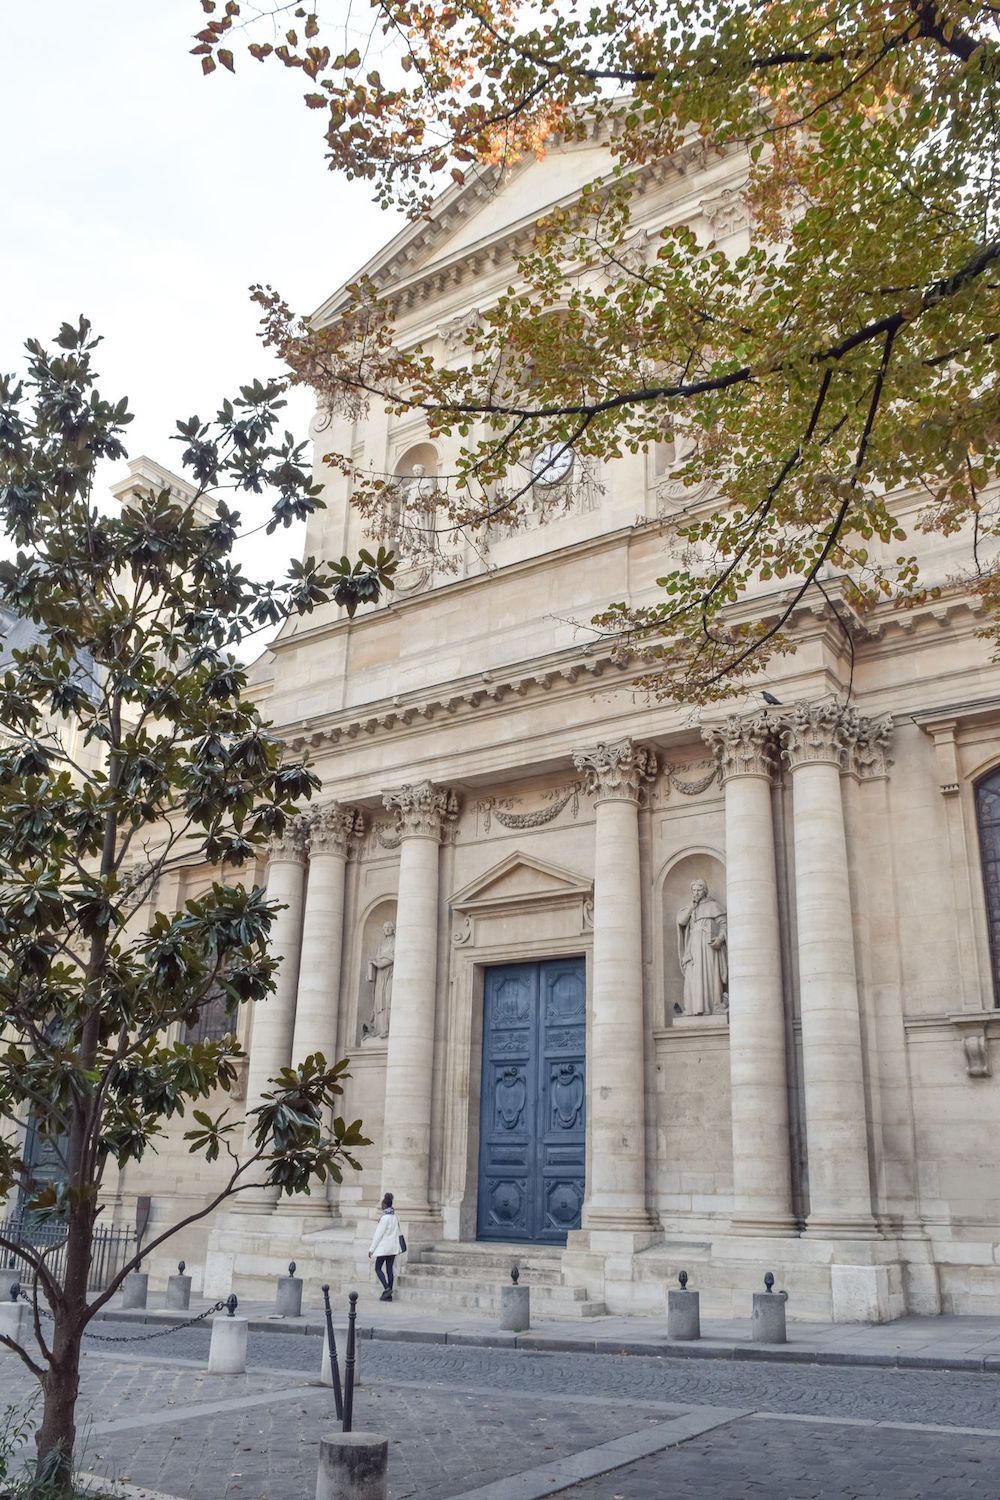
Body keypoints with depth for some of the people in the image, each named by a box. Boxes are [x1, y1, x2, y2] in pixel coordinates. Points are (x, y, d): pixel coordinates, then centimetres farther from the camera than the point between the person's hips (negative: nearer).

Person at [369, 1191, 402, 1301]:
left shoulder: (385, 1218, -17)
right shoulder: (395, 1217, 6)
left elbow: (379, 1234, -15)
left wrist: (371, 1249, -10)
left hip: (384, 1247, -7)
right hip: (393, 1247, 7)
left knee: (378, 1268, 5)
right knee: (389, 1270, 9)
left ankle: (387, 1288, -11)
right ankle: (389, 1295, 9)